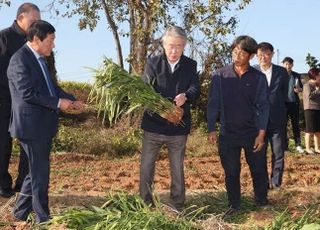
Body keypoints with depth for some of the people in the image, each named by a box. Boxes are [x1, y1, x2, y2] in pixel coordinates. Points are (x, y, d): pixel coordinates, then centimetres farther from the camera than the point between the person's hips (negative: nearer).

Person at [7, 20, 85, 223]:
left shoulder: (39, 59, 14)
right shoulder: (20, 59, -15)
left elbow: (51, 86, 17)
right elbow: (27, 93, -22)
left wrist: (71, 100, 3)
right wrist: (58, 103, -18)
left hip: (44, 125, 10)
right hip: (31, 125, -10)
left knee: (38, 170, 18)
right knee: (40, 173, 1)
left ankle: (21, 212, 31)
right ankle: (43, 218, 15)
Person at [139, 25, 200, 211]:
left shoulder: (191, 65, 1)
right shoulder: (153, 63, -2)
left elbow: (195, 89, -10)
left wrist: (185, 96, -35)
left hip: (179, 127, 1)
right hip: (153, 125, 0)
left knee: (178, 169, 12)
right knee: (146, 167, 8)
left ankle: (177, 207, 25)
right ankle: (144, 205, 23)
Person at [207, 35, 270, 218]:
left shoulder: (259, 78, -2)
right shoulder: (220, 76, -2)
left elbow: (263, 106, -2)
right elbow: (213, 103, 1)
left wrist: (261, 133, -8)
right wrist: (212, 129, -4)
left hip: (253, 134, 0)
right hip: (228, 134, 0)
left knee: (259, 170, 11)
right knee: (231, 172, 9)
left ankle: (262, 201, 32)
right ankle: (234, 205, 24)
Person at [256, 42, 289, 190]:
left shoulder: (282, 72, 5)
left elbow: (284, 94, 11)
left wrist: (277, 108, 8)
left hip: (277, 120, 1)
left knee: (278, 153, 5)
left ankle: (276, 182, 17)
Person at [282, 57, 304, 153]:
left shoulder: (297, 76, 6)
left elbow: (301, 87, 13)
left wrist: (299, 89, -9)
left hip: (294, 103, 2)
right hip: (283, 103, -2)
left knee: (295, 124, 7)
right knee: (283, 124, 3)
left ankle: (298, 145, 13)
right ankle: (284, 145, 10)